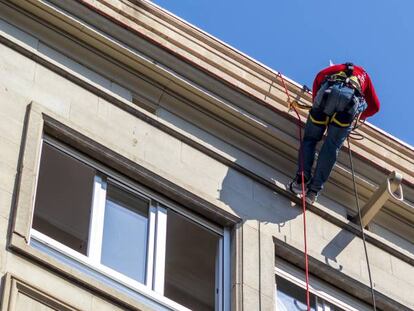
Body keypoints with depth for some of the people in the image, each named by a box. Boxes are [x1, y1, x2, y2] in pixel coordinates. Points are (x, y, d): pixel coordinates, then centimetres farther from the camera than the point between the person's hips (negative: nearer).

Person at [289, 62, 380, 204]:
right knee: (331, 147, 0)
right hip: (351, 102, 0)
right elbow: (374, 106, 39)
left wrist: (316, 101, 28)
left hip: (329, 93, 0)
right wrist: (358, 116, 53)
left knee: (310, 139, 11)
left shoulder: (337, 68, 40)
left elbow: (319, 77, 20)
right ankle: (314, 189, -11)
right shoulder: (364, 75, 42)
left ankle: (301, 179, -9)